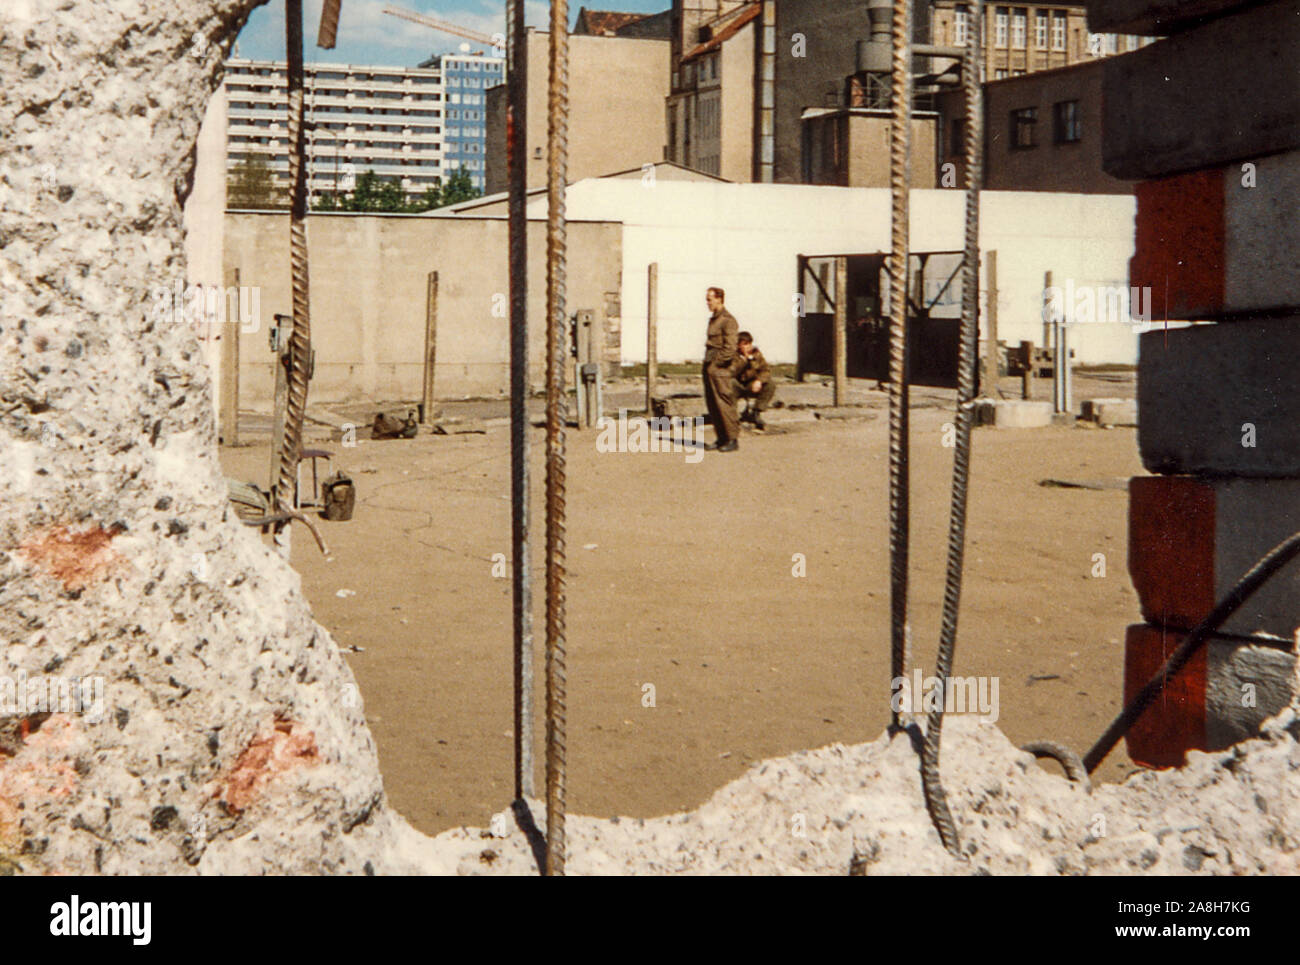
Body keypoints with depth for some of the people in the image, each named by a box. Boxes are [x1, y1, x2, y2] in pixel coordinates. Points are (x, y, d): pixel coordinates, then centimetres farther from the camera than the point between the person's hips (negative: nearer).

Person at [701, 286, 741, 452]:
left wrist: (716, 364, -14)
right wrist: (708, 364, 16)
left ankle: (733, 439, 0)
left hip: (722, 369, -9)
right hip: (710, 367, 9)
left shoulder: (728, 320, -12)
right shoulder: (713, 319, 17)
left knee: (724, 404, -7)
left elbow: (730, 348, -17)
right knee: (712, 405, 9)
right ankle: (722, 439, 16)